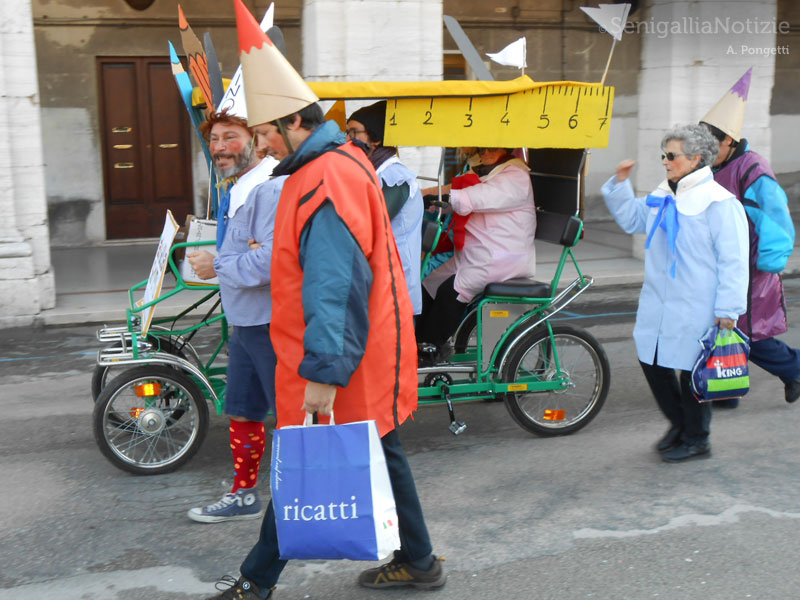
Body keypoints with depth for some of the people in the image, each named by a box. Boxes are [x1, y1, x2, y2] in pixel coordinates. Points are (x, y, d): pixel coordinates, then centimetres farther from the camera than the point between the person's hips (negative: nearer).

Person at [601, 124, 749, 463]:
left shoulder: (719, 203, -12)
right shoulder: (661, 197, 11)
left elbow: (733, 261, -14)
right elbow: (631, 219, 27)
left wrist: (727, 310, -17)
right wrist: (620, 184, 12)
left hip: (696, 310, -8)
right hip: (657, 306, 8)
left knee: (691, 373, 3)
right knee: (652, 363, 13)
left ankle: (696, 441, 22)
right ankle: (679, 423, 35)